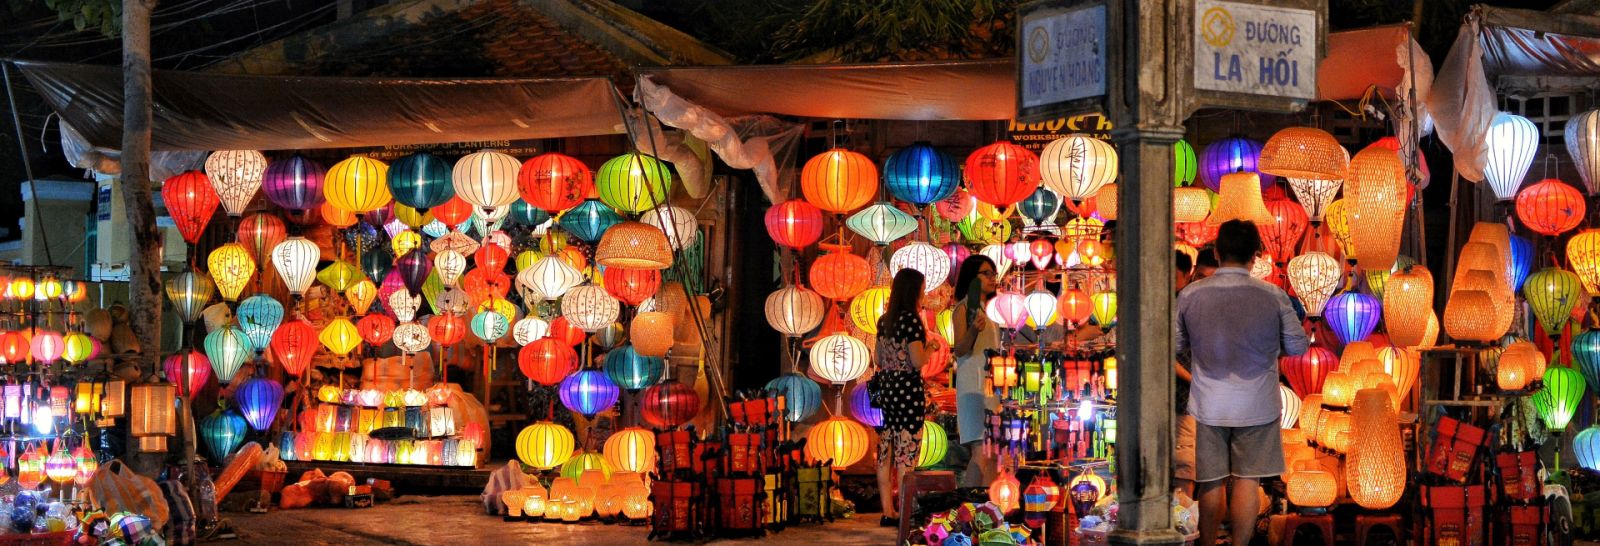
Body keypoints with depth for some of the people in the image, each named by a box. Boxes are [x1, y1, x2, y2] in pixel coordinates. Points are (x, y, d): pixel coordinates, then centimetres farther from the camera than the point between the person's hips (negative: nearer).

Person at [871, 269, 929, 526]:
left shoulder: (884, 321, 9)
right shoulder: (911, 320, -13)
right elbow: (918, 362, -18)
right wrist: (928, 348, 1)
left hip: (886, 388, 8)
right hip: (908, 389, -8)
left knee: (885, 453, 9)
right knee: (906, 454, -3)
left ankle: (888, 511, 14)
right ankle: (905, 513, -1)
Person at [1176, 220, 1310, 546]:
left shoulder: (1190, 295, -7)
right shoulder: (1272, 296, -11)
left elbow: (1176, 345, 4)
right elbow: (1298, 346, -1)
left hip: (1209, 405, 2)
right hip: (1256, 405, -1)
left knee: (1211, 483, 11)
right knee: (1247, 481, 5)